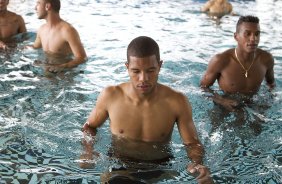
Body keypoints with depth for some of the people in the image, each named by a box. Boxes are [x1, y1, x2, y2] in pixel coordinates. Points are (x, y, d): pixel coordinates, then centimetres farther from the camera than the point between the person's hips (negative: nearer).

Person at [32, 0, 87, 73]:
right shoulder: (42, 29, 7)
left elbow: (82, 58, -21)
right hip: (48, 68, 7)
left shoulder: (68, 30, -17)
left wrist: (62, 66, -34)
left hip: (66, 71, -7)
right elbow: (35, 47, 27)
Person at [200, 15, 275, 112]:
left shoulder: (266, 58, -11)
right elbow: (203, 86, -9)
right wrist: (221, 101, -23)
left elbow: (271, 82, 12)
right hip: (224, 108, -3)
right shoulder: (220, 60, -23)